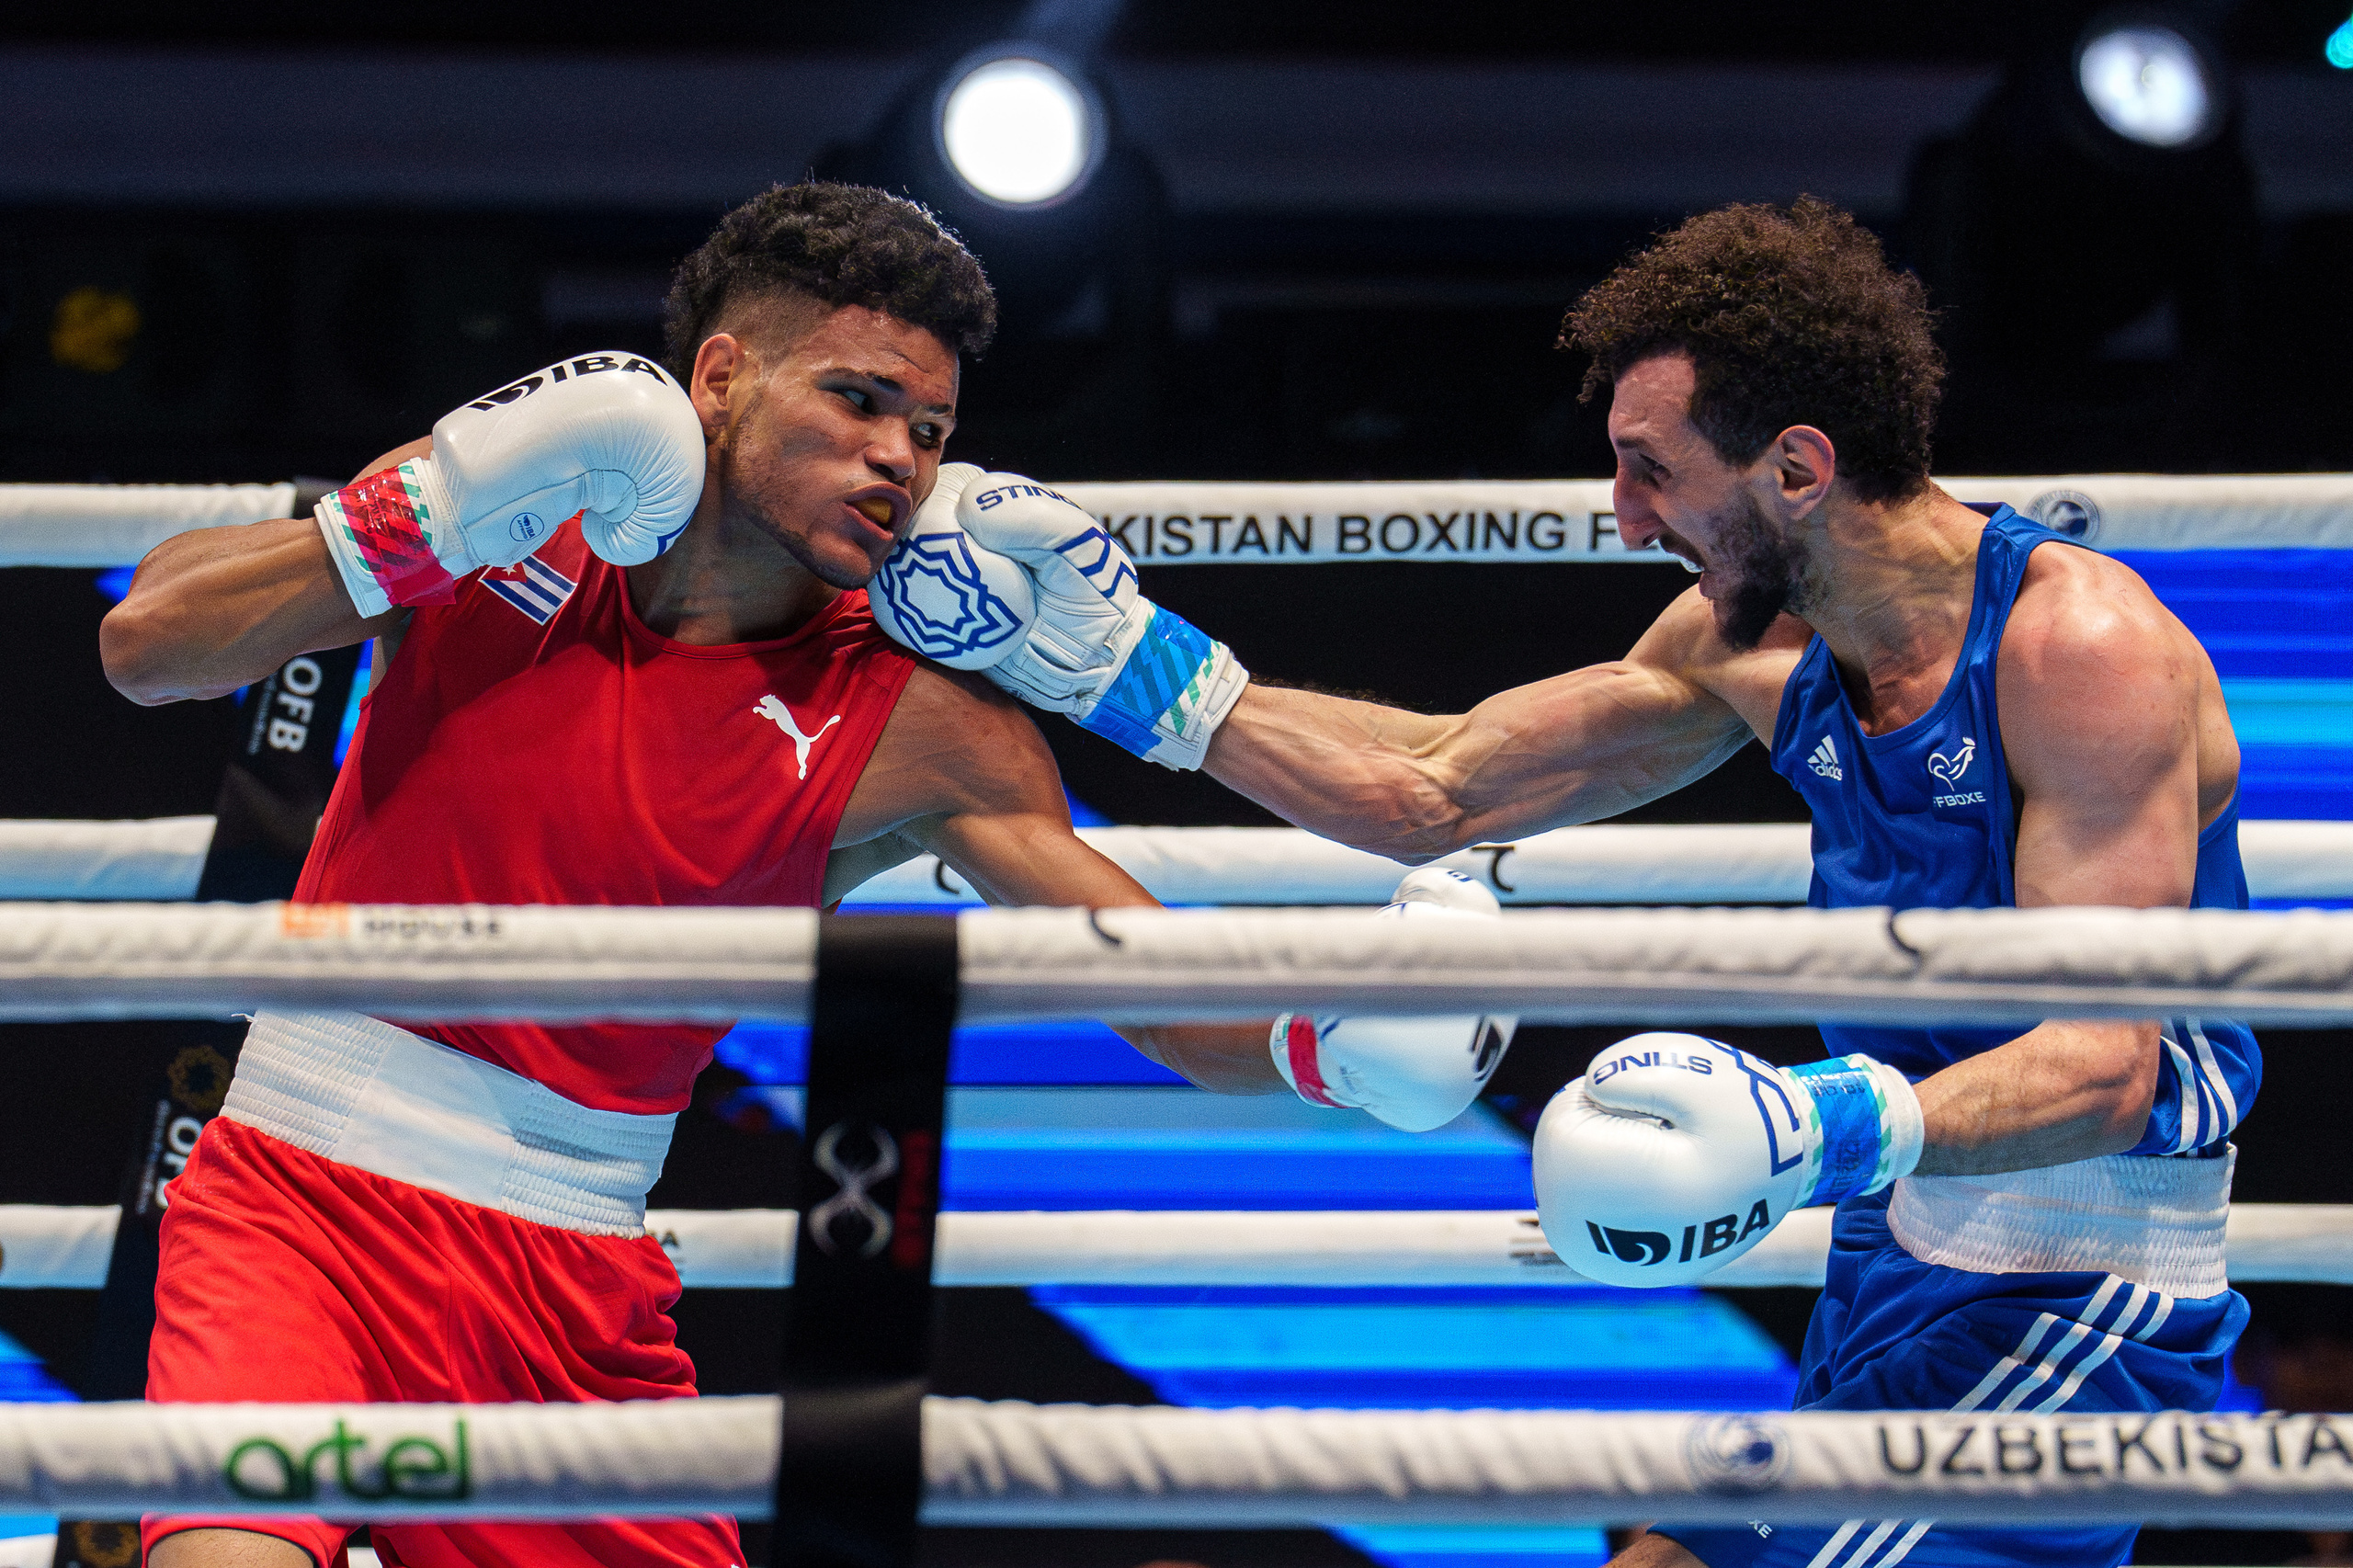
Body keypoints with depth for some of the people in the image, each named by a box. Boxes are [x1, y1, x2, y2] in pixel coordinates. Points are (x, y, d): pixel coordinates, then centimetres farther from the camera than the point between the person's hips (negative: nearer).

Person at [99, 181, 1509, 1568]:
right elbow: (147, 646, -5)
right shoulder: (509, 527, -2)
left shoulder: (917, 730, -3)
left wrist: (1341, 1042, -29)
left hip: (574, 1278, 2)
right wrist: (428, 521, -16)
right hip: (304, 1192, -2)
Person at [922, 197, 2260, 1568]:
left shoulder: (2079, 648, -20)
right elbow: (1435, 792, 13)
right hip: (1894, 1293, 9)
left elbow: (2109, 1066, -27)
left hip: (2068, 1306, -8)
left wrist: (1826, 1132, -43)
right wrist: (1131, 670, 7)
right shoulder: (1759, 639, 4)